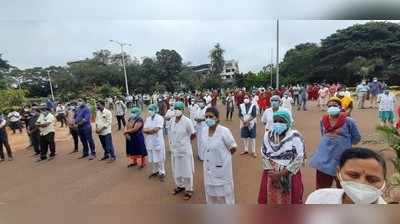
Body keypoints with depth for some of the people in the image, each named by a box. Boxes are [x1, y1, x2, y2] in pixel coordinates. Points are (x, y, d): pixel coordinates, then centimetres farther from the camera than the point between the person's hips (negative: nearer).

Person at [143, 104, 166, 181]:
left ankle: (162, 173, 18)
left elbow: (156, 129, -21)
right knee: (152, 159, 17)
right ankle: (155, 171, 33)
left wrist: (148, 130, -8)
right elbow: (144, 130, 1)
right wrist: (152, 130, -17)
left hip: (157, 141, -6)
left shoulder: (159, 118, -11)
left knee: (160, 159, 4)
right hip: (149, 142, 6)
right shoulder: (147, 119, 9)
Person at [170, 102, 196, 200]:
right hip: (174, 149, 6)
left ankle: (189, 190, 26)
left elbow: (193, 135, -11)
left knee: (186, 170, 7)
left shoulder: (187, 121, -19)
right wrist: (173, 142, 7)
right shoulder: (173, 120, 0)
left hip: (184, 150, -6)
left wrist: (185, 141, 0)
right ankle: (180, 186, 41)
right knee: (176, 169, 20)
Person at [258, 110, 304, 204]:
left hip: (290, 175, -2)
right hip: (271, 175, 3)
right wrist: (272, 173, -12)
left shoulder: (295, 136, -11)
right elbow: (264, 156, 0)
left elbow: (299, 159, -15)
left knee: (288, 200, 11)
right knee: (271, 199, 12)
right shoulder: (268, 135, 0)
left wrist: (281, 174, -18)